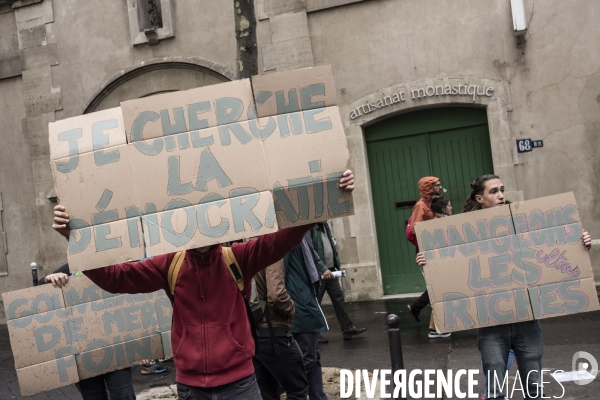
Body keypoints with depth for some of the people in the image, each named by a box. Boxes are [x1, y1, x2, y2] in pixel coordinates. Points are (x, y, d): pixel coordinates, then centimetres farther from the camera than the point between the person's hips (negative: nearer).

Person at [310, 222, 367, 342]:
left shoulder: (324, 225, 11)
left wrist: (338, 265, 14)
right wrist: (323, 269, -28)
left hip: (330, 270, 8)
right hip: (318, 272, -8)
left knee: (338, 298, 10)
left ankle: (348, 329, 17)